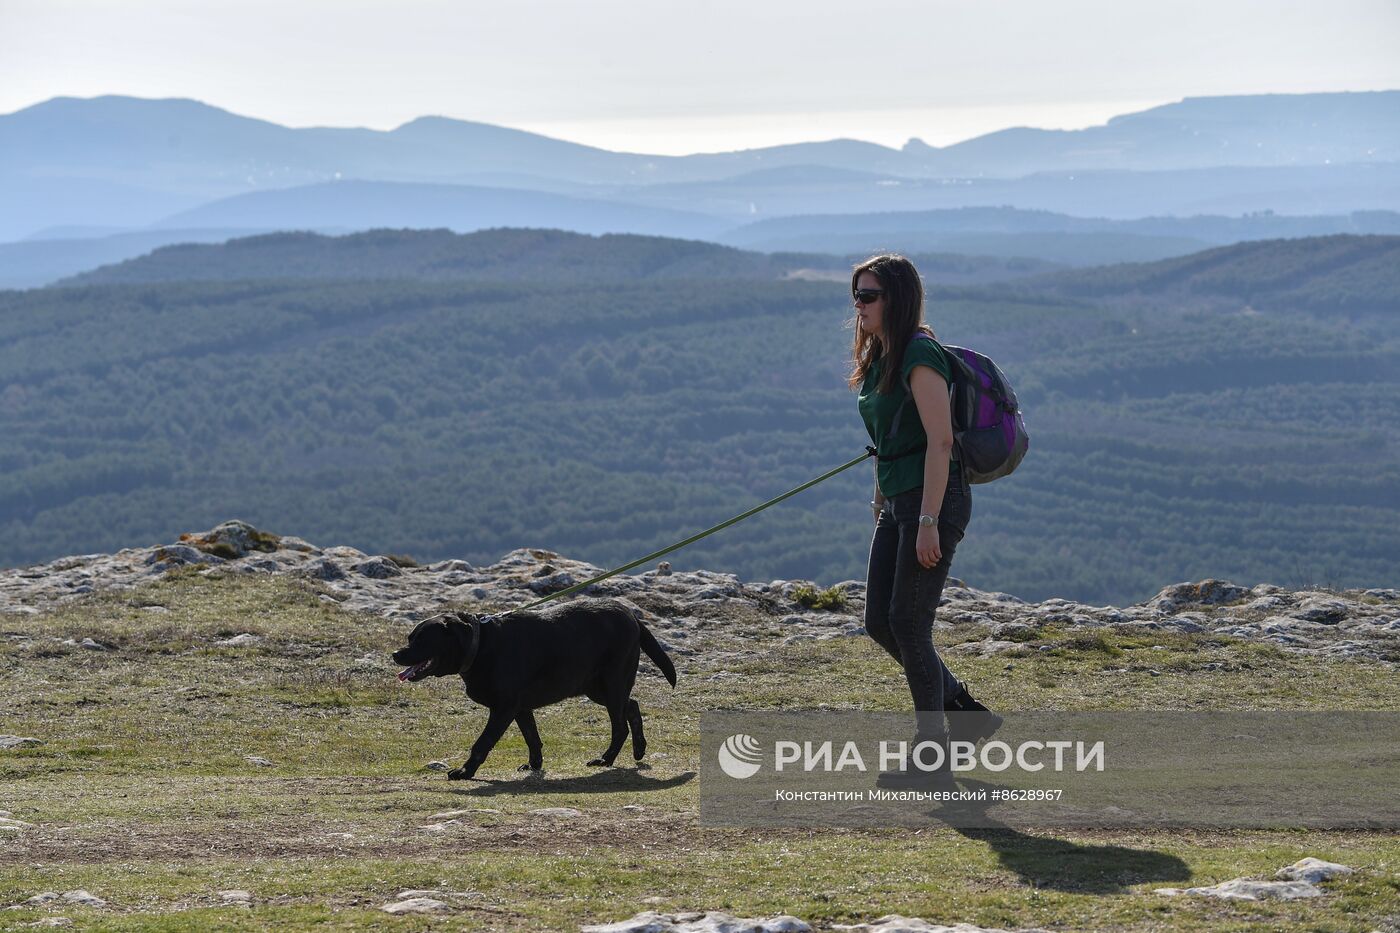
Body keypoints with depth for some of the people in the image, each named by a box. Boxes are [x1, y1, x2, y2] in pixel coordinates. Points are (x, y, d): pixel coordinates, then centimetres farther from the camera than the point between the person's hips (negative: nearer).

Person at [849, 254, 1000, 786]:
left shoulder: (919, 356, -15)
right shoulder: (878, 360, 14)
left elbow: (940, 441, -20)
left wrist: (928, 521, -23)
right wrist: (881, 499, 21)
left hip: (935, 500, -10)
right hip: (897, 503, 10)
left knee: (908, 623, -6)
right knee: (879, 623, 8)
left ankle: (932, 754, 5)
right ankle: (966, 713, 21)